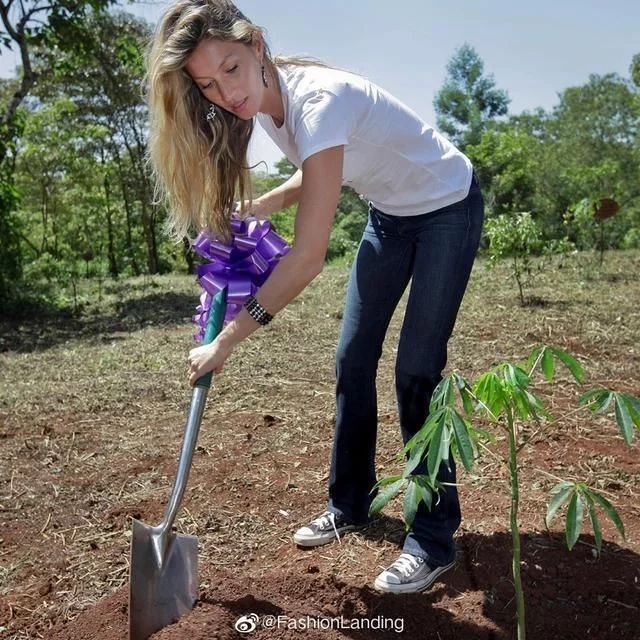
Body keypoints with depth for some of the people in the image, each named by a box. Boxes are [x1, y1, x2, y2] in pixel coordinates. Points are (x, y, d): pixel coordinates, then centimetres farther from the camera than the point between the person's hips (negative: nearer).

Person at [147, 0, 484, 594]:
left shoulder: (319, 100, -34)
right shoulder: (263, 102, -9)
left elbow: (308, 257, -38)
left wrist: (227, 339, -33)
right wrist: (256, 206, -6)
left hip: (446, 206, -8)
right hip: (389, 213, 8)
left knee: (417, 371, -11)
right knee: (353, 359, 5)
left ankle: (433, 539, 3)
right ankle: (349, 503, 21)